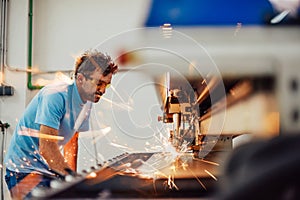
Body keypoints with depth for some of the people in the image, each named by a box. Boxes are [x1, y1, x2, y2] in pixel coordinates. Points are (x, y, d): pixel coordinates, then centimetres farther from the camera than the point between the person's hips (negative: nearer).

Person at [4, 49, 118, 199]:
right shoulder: (55, 95, -24)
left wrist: (72, 176, 4)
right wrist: (71, 176, -29)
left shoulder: (87, 101, 4)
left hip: (52, 169, 8)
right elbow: (46, 147, -30)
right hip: (24, 169, -8)